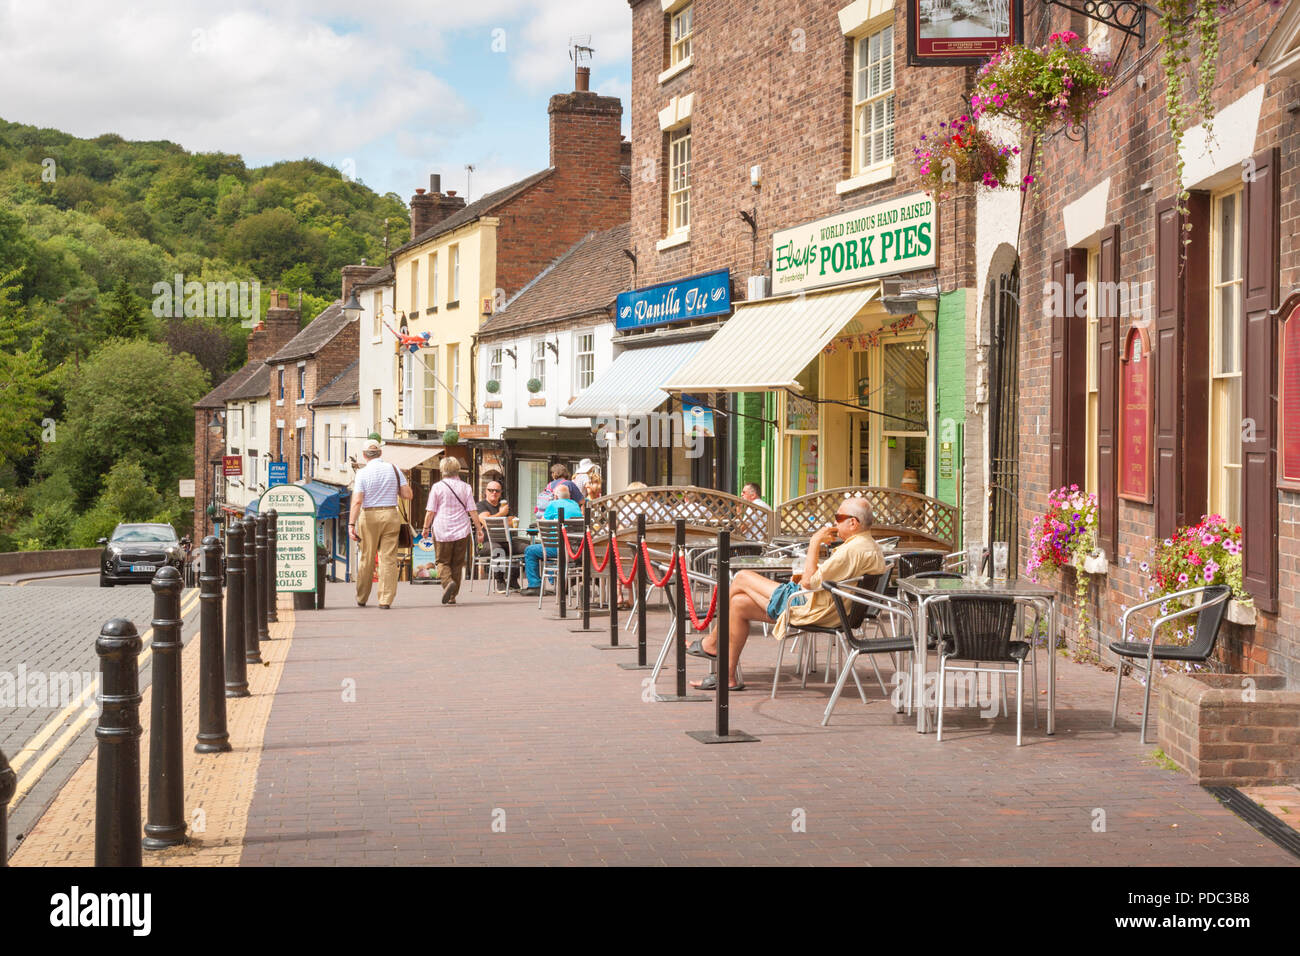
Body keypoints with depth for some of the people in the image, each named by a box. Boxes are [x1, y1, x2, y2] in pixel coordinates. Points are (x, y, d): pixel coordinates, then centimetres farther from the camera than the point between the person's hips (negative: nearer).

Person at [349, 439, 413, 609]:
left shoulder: (363, 473, -6)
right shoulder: (393, 469, 2)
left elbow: (357, 501, -14)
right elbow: (407, 495, 1)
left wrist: (351, 524, -15)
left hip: (369, 517, -1)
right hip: (391, 514, 1)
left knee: (367, 558, 10)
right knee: (388, 558, 2)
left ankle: (361, 599, 21)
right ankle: (386, 600, -3)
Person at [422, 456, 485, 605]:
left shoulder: (437, 487, -2)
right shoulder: (465, 488, 4)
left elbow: (430, 511, -3)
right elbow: (472, 511, 1)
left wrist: (426, 528, 8)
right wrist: (479, 529, 6)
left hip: (442, 530, -2)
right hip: (462, 531, 2)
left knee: (443, 561, 7)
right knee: (457, 563, 11)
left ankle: (448, 582, -22)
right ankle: (452, 596, 11)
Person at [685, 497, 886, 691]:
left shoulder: (854, 550, -22)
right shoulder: (871, 546, 12)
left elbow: (809, 582, -20)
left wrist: (815, 543, -12)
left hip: (812, 609, -11)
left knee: (742, 578, -1)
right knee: (739, 604, 10)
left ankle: (711, 643, 15)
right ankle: (727, 676, 11)